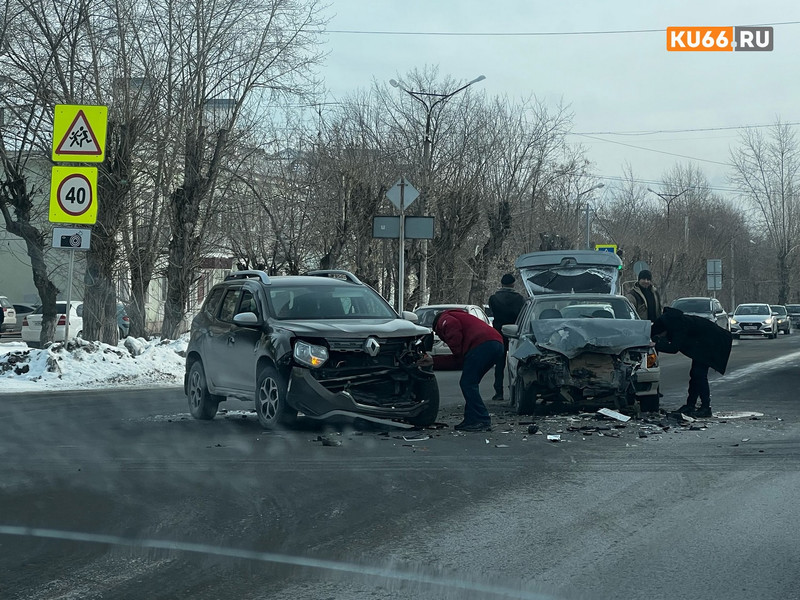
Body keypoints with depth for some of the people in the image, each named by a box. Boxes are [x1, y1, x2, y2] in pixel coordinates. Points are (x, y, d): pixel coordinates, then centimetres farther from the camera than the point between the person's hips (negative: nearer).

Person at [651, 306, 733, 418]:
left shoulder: (679, 326, -29)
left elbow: (674, 348, -32)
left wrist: (656, 345, -27)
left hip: (710, 341, -10)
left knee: (699, 374, -13)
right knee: (695, 374, 10)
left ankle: (706, 408, -12)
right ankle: (690, 405, 14)